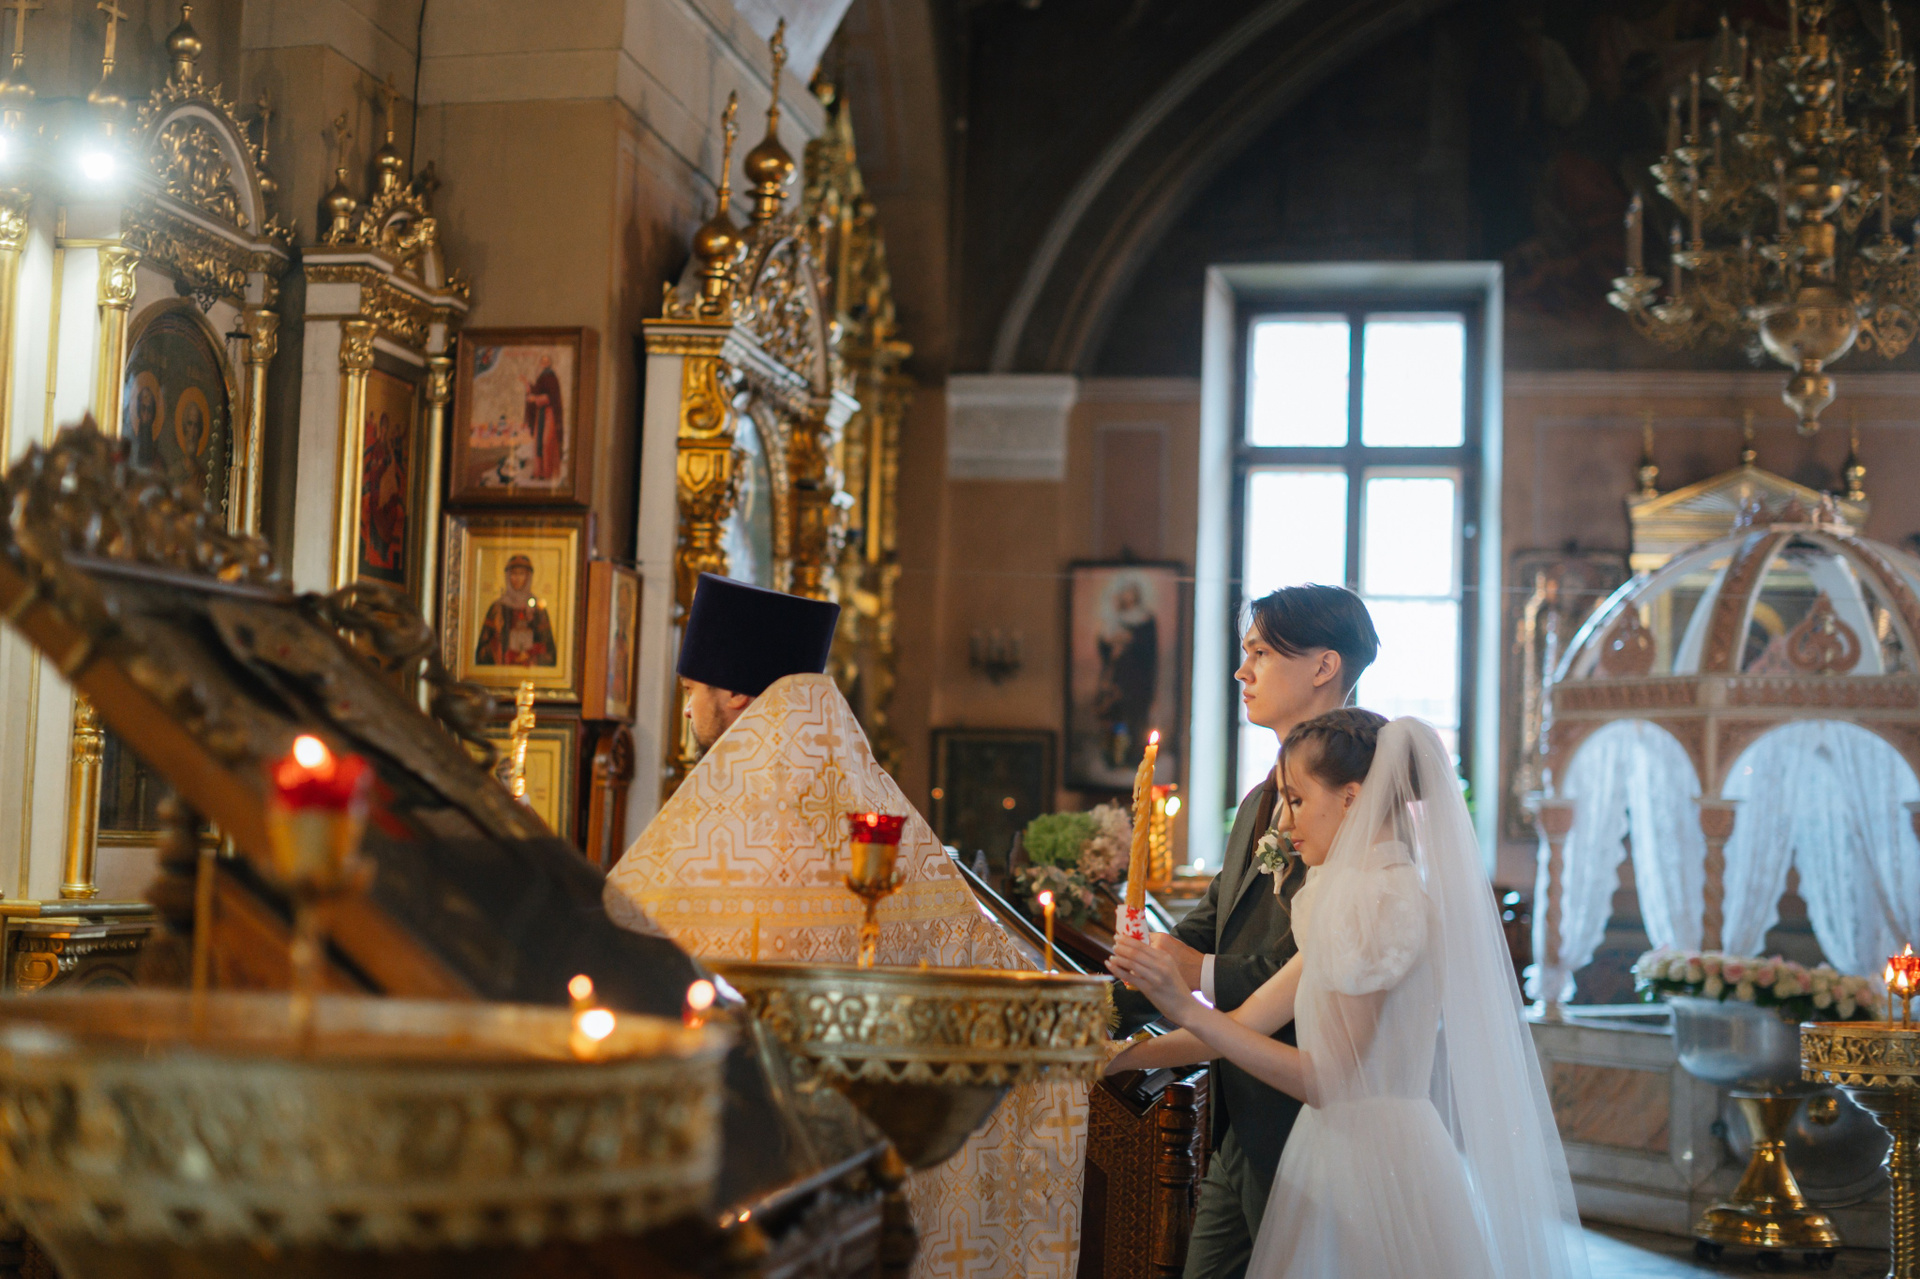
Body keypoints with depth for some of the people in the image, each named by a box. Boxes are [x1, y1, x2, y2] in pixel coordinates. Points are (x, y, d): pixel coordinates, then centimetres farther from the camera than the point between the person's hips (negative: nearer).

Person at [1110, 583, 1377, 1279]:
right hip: (1241, 1128, 9)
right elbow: (1202, 932, 19)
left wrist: (1208, 977, -15)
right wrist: (1100, 1014, 10)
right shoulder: (1262, 799, 16)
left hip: (1309, 1125, -9)